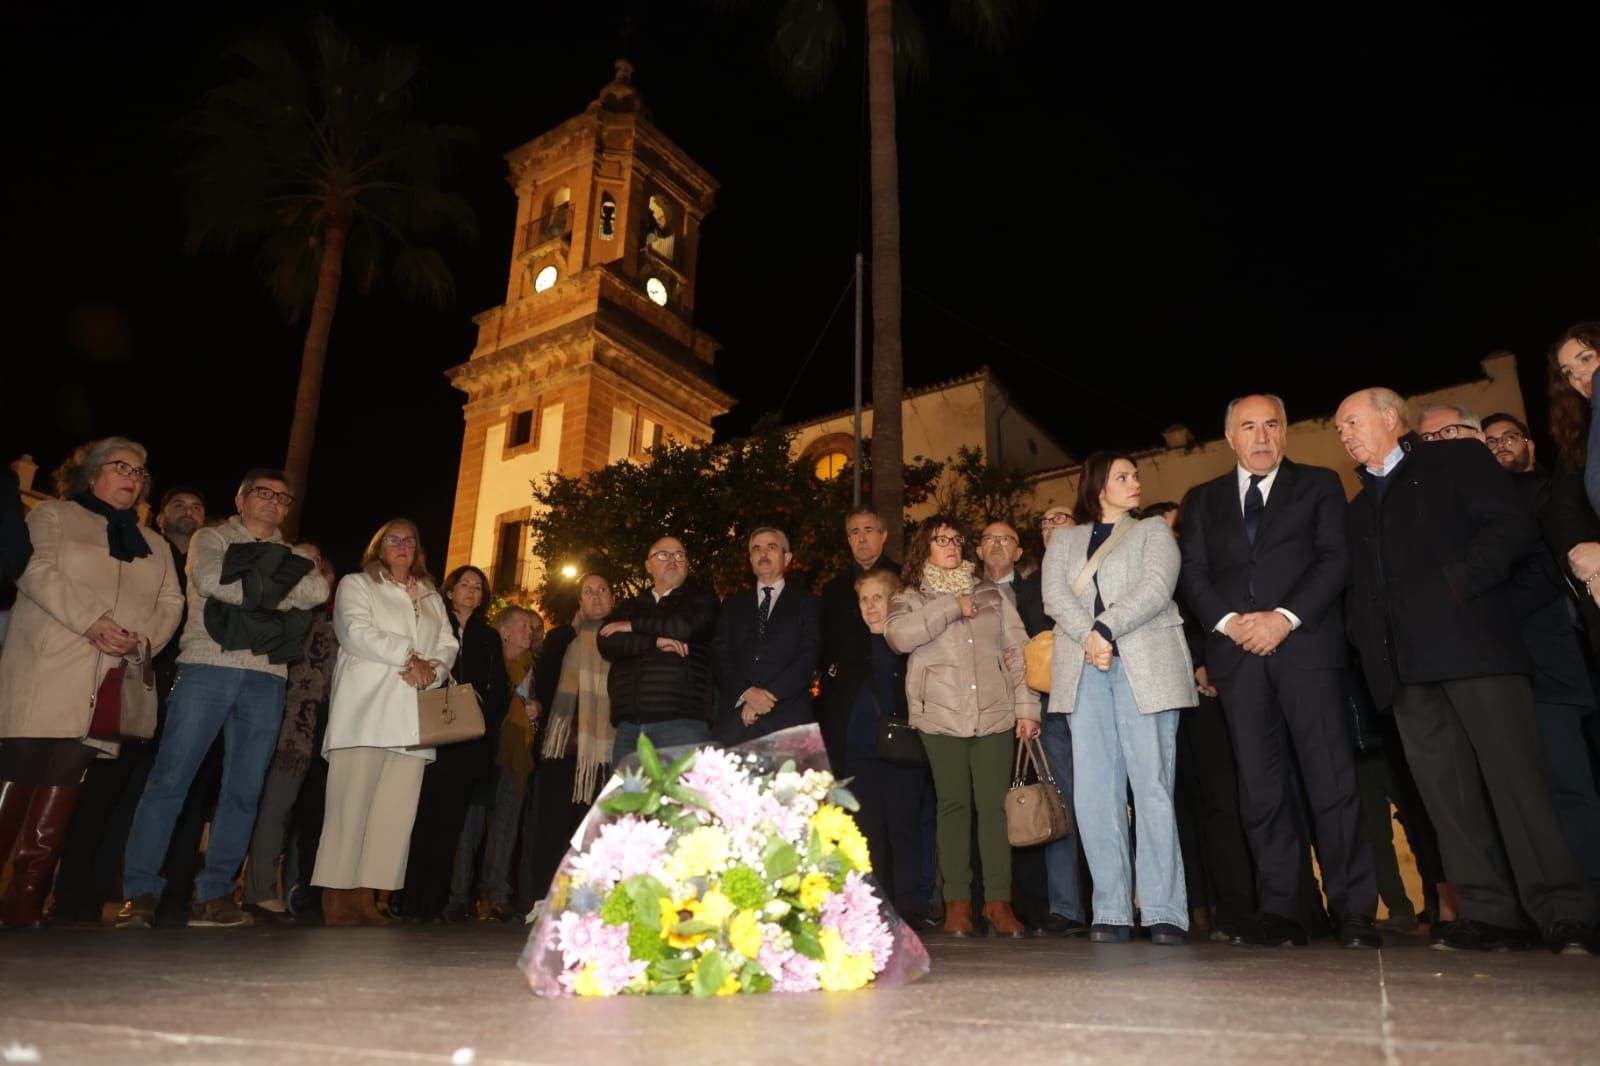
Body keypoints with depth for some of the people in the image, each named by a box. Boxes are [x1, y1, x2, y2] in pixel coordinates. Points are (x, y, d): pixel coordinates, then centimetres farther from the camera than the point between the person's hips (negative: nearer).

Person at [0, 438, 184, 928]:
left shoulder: (155, 545, 22)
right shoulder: (53, 516, 11)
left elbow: (171, 602, 13)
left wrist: (142, 637, -7)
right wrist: (92, 622, -17)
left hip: (111, 682, 3)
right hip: (44, 671, -3)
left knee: (64, 780, 0)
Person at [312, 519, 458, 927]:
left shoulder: (432, 599, 25)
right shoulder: (356, 585, 11)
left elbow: (448, 646, 15)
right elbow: (358, 633, -5)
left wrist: (430, 668, -5)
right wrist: (409, 655, -9)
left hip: (412, 718, 4)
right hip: (366, 711, -4)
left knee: (396, 810, -3)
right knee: (351, 806, -8)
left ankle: (364, 896, 0)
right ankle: (335, 899, -5)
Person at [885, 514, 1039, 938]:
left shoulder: (990, 593, 16)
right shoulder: (910, 597, 10)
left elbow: (1018, 650, 12)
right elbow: (897, 635, -12)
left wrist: (1027, 706, 3)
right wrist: (950, 608, -10)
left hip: (995, 713, 2)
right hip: (941, 715, -1)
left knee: (995, 803, -2)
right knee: (953, 803, 0)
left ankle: (999, 900, 5)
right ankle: (957, 901, 8)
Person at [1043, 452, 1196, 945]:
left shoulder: (1153, 530, 15)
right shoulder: (1064, 540, 21)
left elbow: (1155, 589, -3)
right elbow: (1055, 596, 4)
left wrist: (1106, 628, -13)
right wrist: (1088, 637, -13)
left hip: (1144, 668, -2)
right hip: (1084, 671, 2)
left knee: (1152, 787, -6)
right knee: (1094, 793, -3)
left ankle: (1163, 912, -1)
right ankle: (1111, 912, 3)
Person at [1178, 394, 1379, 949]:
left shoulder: (1319, 484, 13)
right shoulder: (1202, 500, 19)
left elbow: (1334, 558, 1)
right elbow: (1194, 574, 10)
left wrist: (1285, 617, -12)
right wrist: (1228, 622, -8)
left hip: (1306, 643, -2)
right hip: (1238, 651, 2)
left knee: (1332, 779, -6)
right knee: (1260, 788, 2)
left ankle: (1354, 912, 2)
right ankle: (1279, 912, 7)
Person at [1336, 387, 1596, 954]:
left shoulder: (1458, 459, 9)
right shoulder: (1360, 507, 26)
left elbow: (1515, 528, -3)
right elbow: (1361, 588, 24)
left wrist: (1455, 582, -15)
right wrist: (1370, 643, 6)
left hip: (1471, 643, -6)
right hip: (1407, 666, 6)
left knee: (1515, 778, -8)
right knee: (1446, 793, 2)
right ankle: (1489, 913, 6)